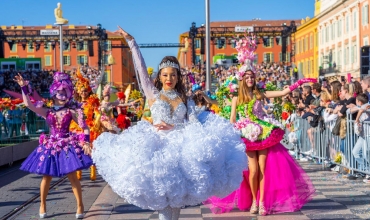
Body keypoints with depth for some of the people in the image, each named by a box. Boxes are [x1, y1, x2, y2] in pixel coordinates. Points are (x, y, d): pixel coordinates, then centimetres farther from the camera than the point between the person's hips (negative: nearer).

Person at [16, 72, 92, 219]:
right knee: (46, 177, 7)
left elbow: (85, 128, -2)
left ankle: (80, 205, 12)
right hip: (51, 146, 2)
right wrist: (24, 88, -11)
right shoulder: (47, 112, 3)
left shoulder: (71, 112, -1)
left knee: (72, 176, 0)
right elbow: (28, 104, -5)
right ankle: (42, 205, 25)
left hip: (67, 146, -2)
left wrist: (85, 142, -15)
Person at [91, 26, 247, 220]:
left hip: (180, 148, 2)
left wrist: (173, 127, -15)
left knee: (177, 195, 6)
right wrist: (131, 41, -5)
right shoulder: (153, 94, 5)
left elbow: (195, 125, -1)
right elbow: (141, 68, -2)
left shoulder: (185, 100, 10)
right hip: (158, 147, -2)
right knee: (162, 196, -6)